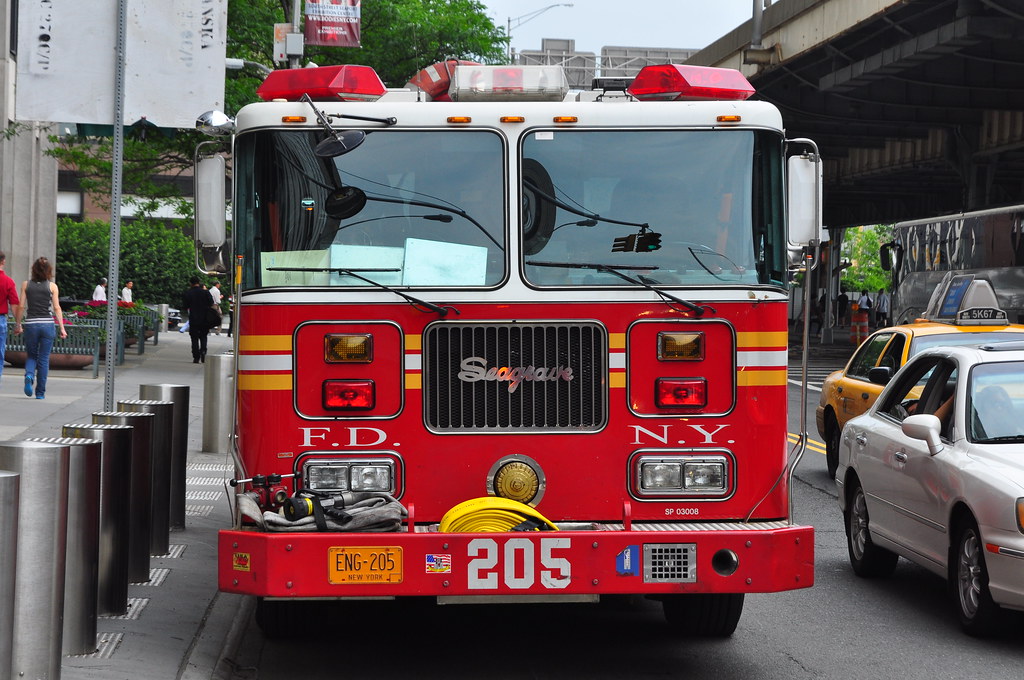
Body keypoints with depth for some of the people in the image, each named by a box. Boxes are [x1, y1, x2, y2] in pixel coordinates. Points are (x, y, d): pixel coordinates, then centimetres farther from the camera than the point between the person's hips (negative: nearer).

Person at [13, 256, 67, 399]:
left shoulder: (26, 285, 3)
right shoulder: (52, 286, 0)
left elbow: (21, 307, 1)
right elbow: (57, 308, -4)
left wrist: (18, 324, 11)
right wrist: (62, 328, -1)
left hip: (30, 324, 1)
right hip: (47, 324, -1)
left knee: (31, 356, 16)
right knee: (44, 359, 7)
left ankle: (29, 375, -15)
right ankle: (40, 393, 8)